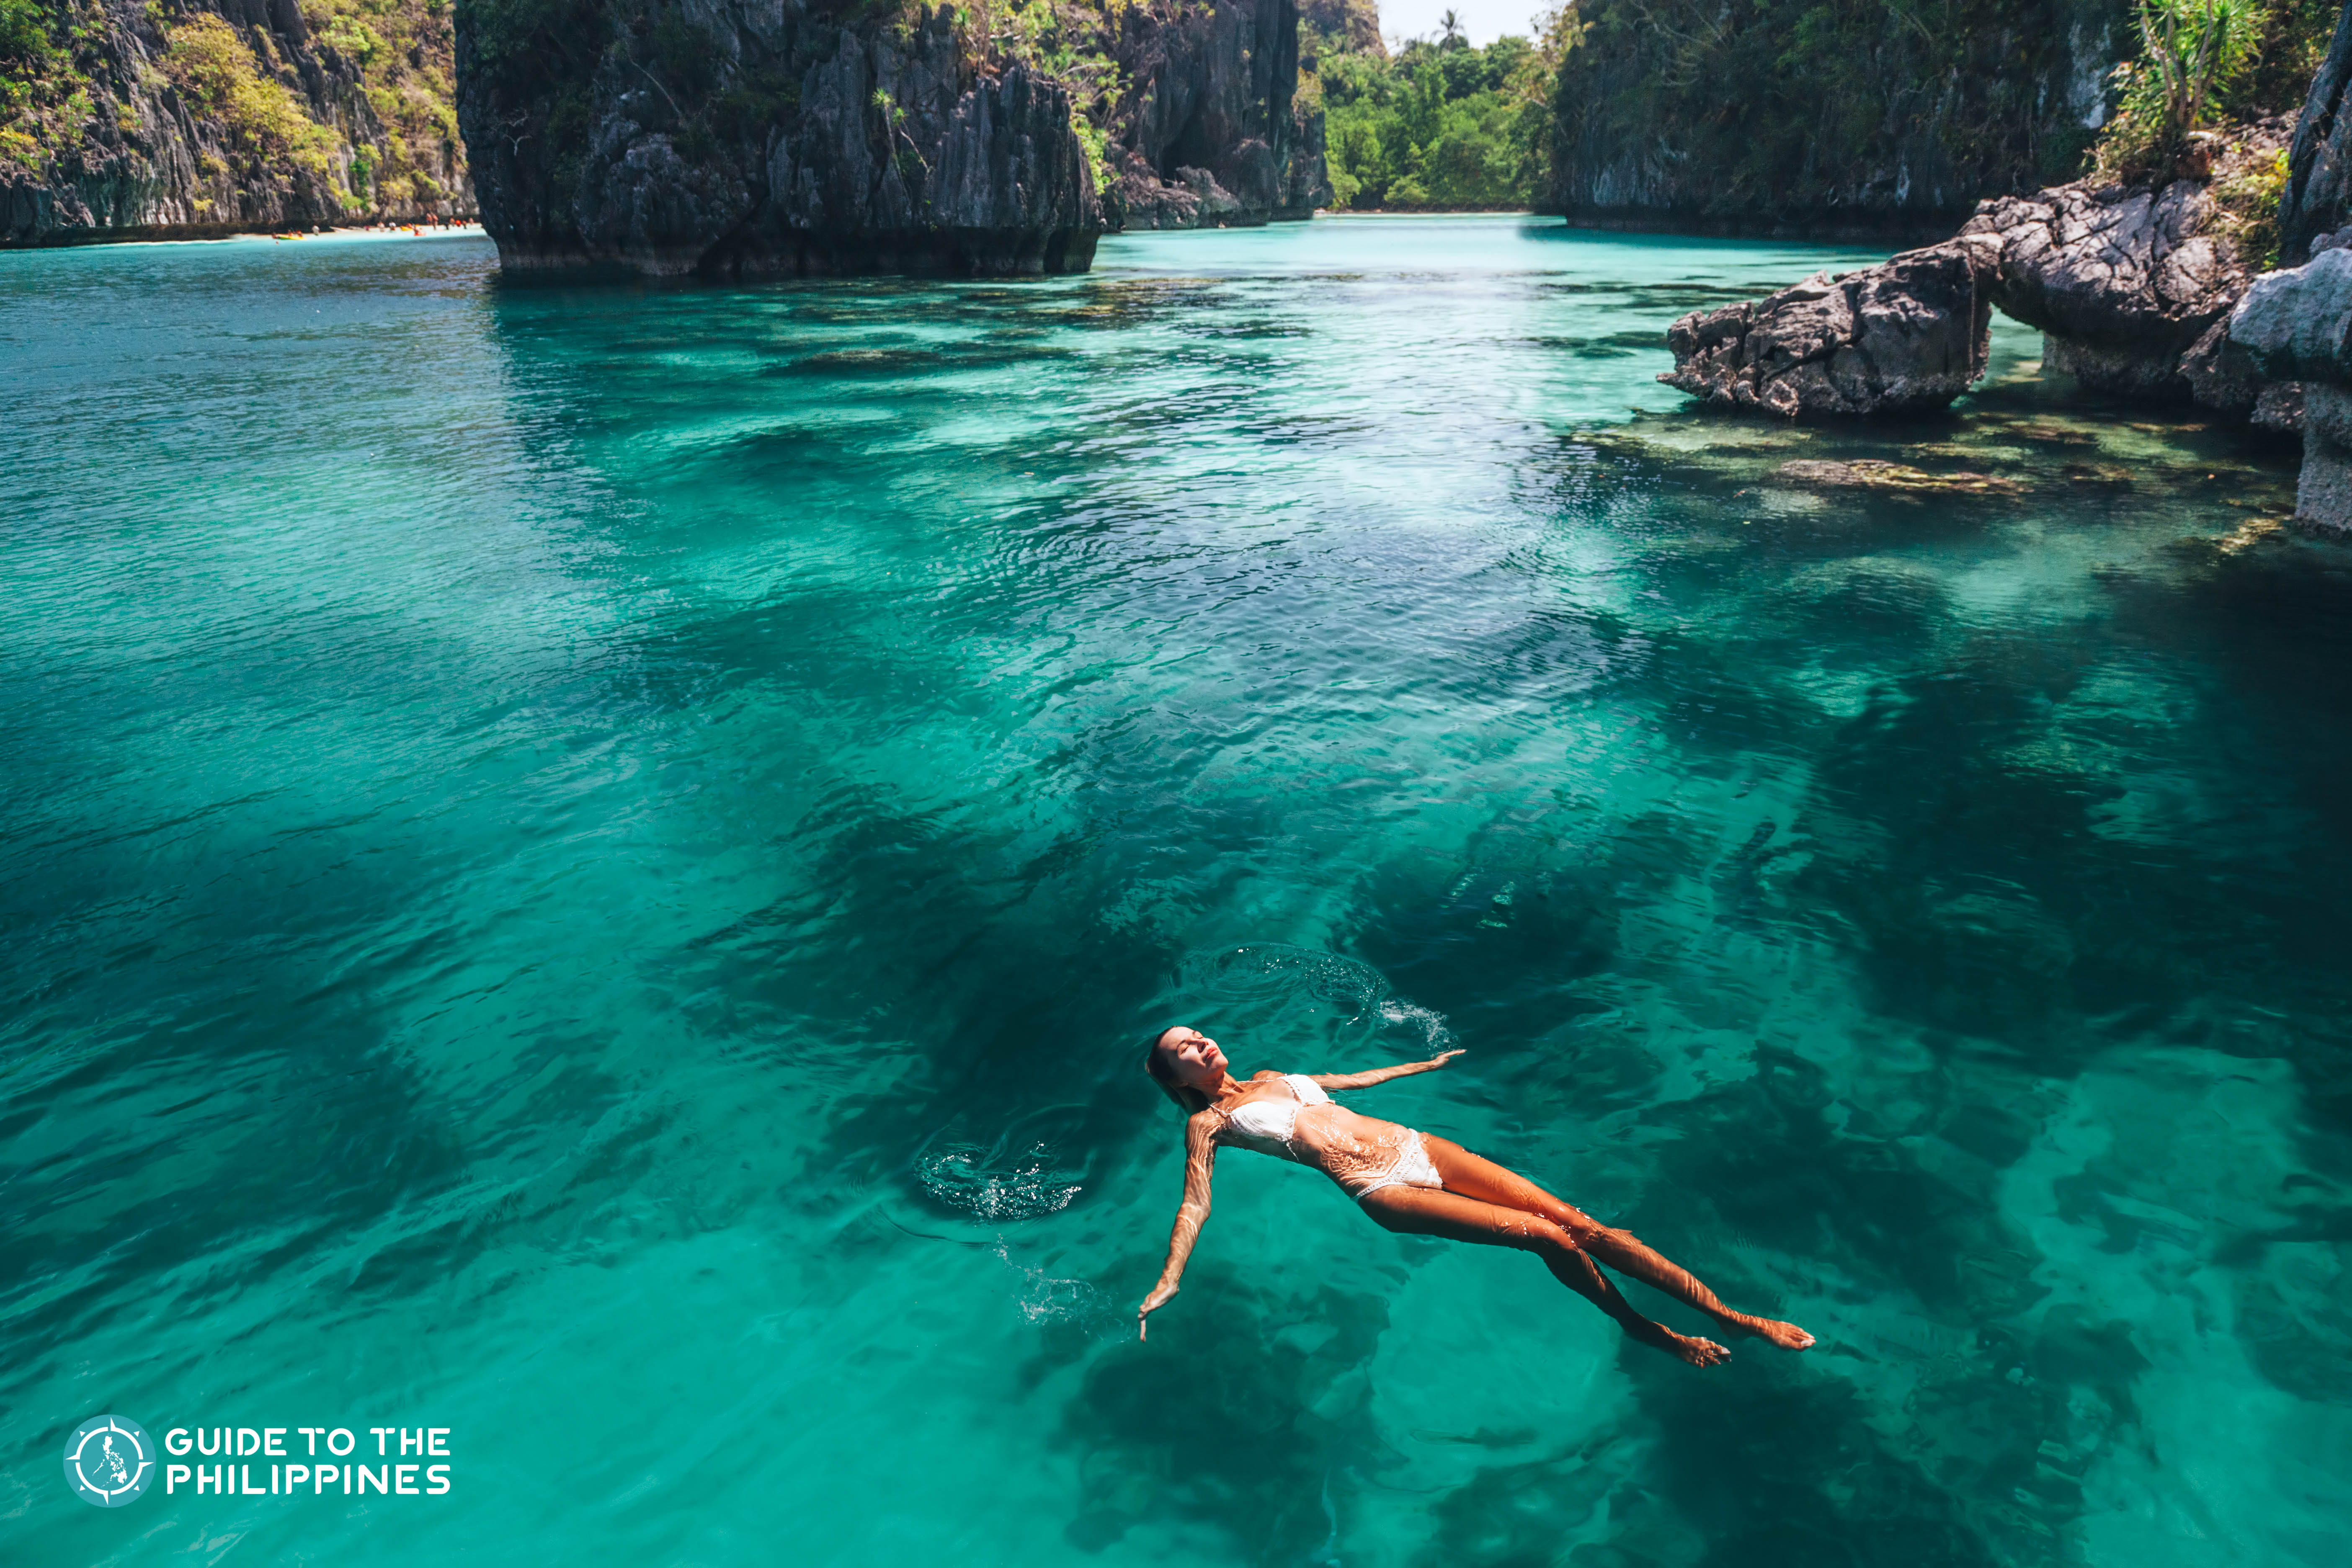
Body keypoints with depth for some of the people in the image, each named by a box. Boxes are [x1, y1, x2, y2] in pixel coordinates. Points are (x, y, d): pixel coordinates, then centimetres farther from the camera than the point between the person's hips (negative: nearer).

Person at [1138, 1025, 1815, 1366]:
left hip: (1414, 1146, 6)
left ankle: (1734, 1317, -4)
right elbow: (1196, 1202, -6)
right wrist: (1168, 1282, -22)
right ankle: (1659, 1338, -1)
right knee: (1547, 1237, -19)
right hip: (1383, 1189, -6)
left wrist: (1424, 1065, 42)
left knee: (1576, 1222, -8)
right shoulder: (1209, 1123, 4)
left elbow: (1348, 1078, 33)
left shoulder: (1270, 1077, 21)